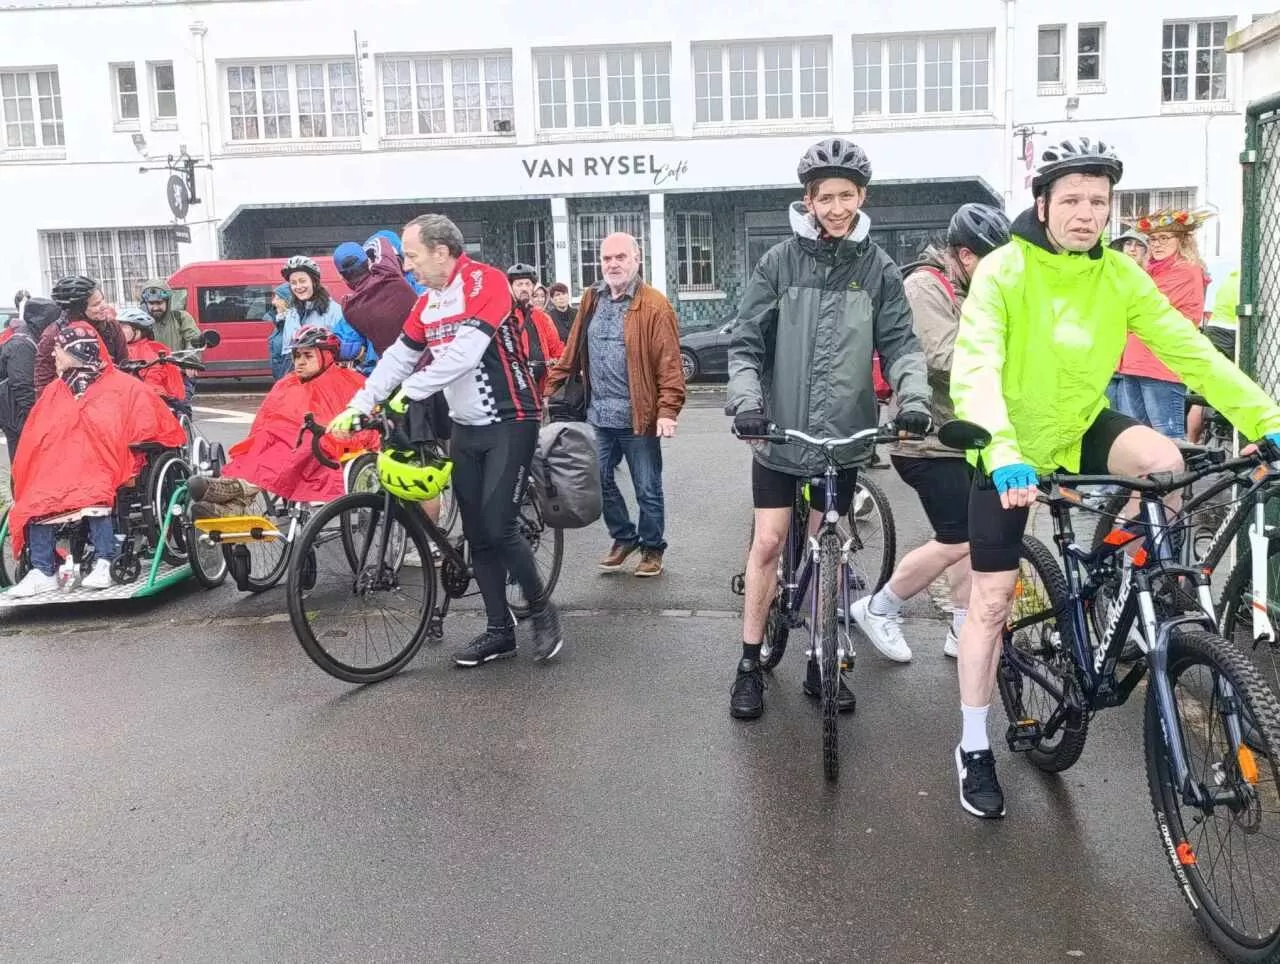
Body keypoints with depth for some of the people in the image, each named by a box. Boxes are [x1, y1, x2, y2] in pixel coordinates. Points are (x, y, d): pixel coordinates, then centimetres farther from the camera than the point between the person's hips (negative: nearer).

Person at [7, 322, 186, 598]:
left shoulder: (122, 386, 4)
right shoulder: (54, 392, 20)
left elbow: (150, 425, 2)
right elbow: (33, 440, 19)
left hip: (102, 469, -5)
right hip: (57, 470, 5)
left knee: (95, 496, -34)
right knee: (36, 501, -21)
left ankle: (103, 564, -28)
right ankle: (42, 572, -17)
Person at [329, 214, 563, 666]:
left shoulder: (486, 282, -15)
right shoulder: (427, 304, 10)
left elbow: (465, 352, -27)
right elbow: (397, 358, 9)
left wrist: (410, 390, -30)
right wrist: (358, 406, -2)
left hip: (509, 422, -8)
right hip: (465, 428, 8)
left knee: (498, 527, -13)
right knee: (477, 534, 6)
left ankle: (543, 612, 9)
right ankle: (499, 631, 17)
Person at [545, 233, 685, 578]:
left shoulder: (654, 305, -9)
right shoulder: (591, 299, 10)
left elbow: (669, 364, -13)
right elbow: (573, 351, 14)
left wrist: (667, 411, -21)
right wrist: (549, 388, 12)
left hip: (638, 417, -5)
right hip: (599, 415, 6)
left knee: (647, 489, 6)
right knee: (600, 481, 14)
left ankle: (652, 547, 25)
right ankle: (624, 537, 34)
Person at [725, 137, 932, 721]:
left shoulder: (878, 268, 3)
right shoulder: (781, 261, -1)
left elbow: (899, 343, -1)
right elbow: (746, 342, -3)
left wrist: (913, 397, -19)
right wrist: (747, 400, -19)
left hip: (843, 434, 1)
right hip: (780, 432, -1)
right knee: (769, 541, 0)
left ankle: (821, 662, 25)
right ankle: (750, 664, 14)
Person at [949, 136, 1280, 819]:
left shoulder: (1119, 274, -8)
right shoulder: (1003, 271, -20)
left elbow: (1190, 351, -11)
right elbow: (975, 370, -33)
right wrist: (1004, 457, -48)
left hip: (1081, 429, 3)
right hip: (1011, 453, -3)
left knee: (1163, 461, -28)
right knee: (992, 597, -1)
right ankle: (974, 749, 15)